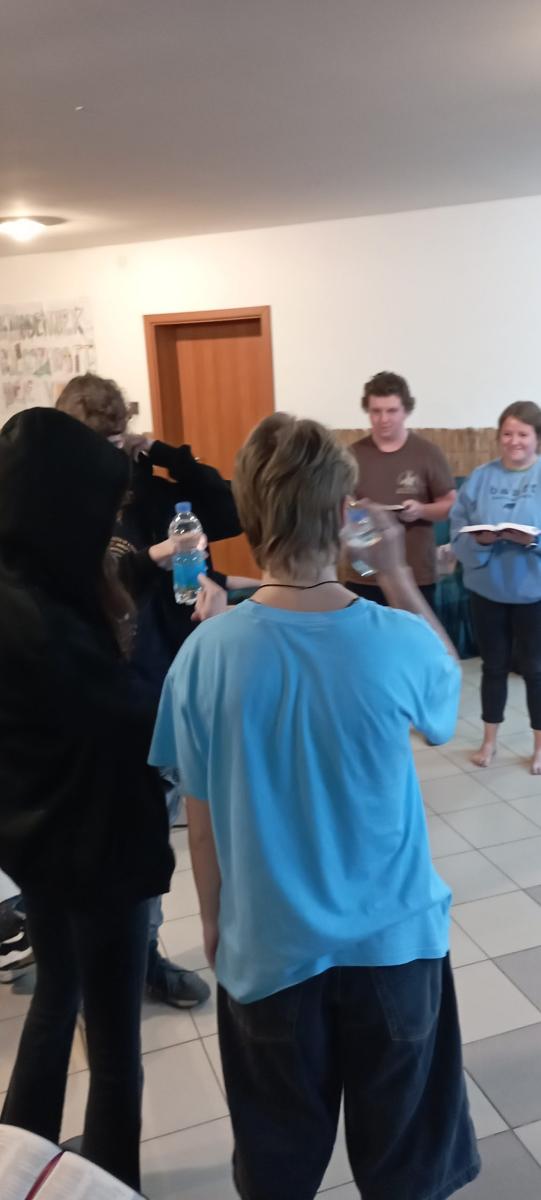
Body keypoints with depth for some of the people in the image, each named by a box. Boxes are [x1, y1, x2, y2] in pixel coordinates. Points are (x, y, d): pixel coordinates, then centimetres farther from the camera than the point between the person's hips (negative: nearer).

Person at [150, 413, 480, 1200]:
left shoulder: (207, 654, -19)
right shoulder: (397, 641, -20)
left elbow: (202, 817, -8)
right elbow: (449, 688, 6)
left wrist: (213, 919, 9)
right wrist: (398, 574, 7)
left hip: (267, 948, 1)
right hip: (393, 940, 0)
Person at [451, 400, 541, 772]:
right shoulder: (480, 478, 3)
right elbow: (458, 532, -1)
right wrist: (480, 539, -20)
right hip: (488, 589, 2)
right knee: (494, 665, 14)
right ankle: (490, 739, 29)